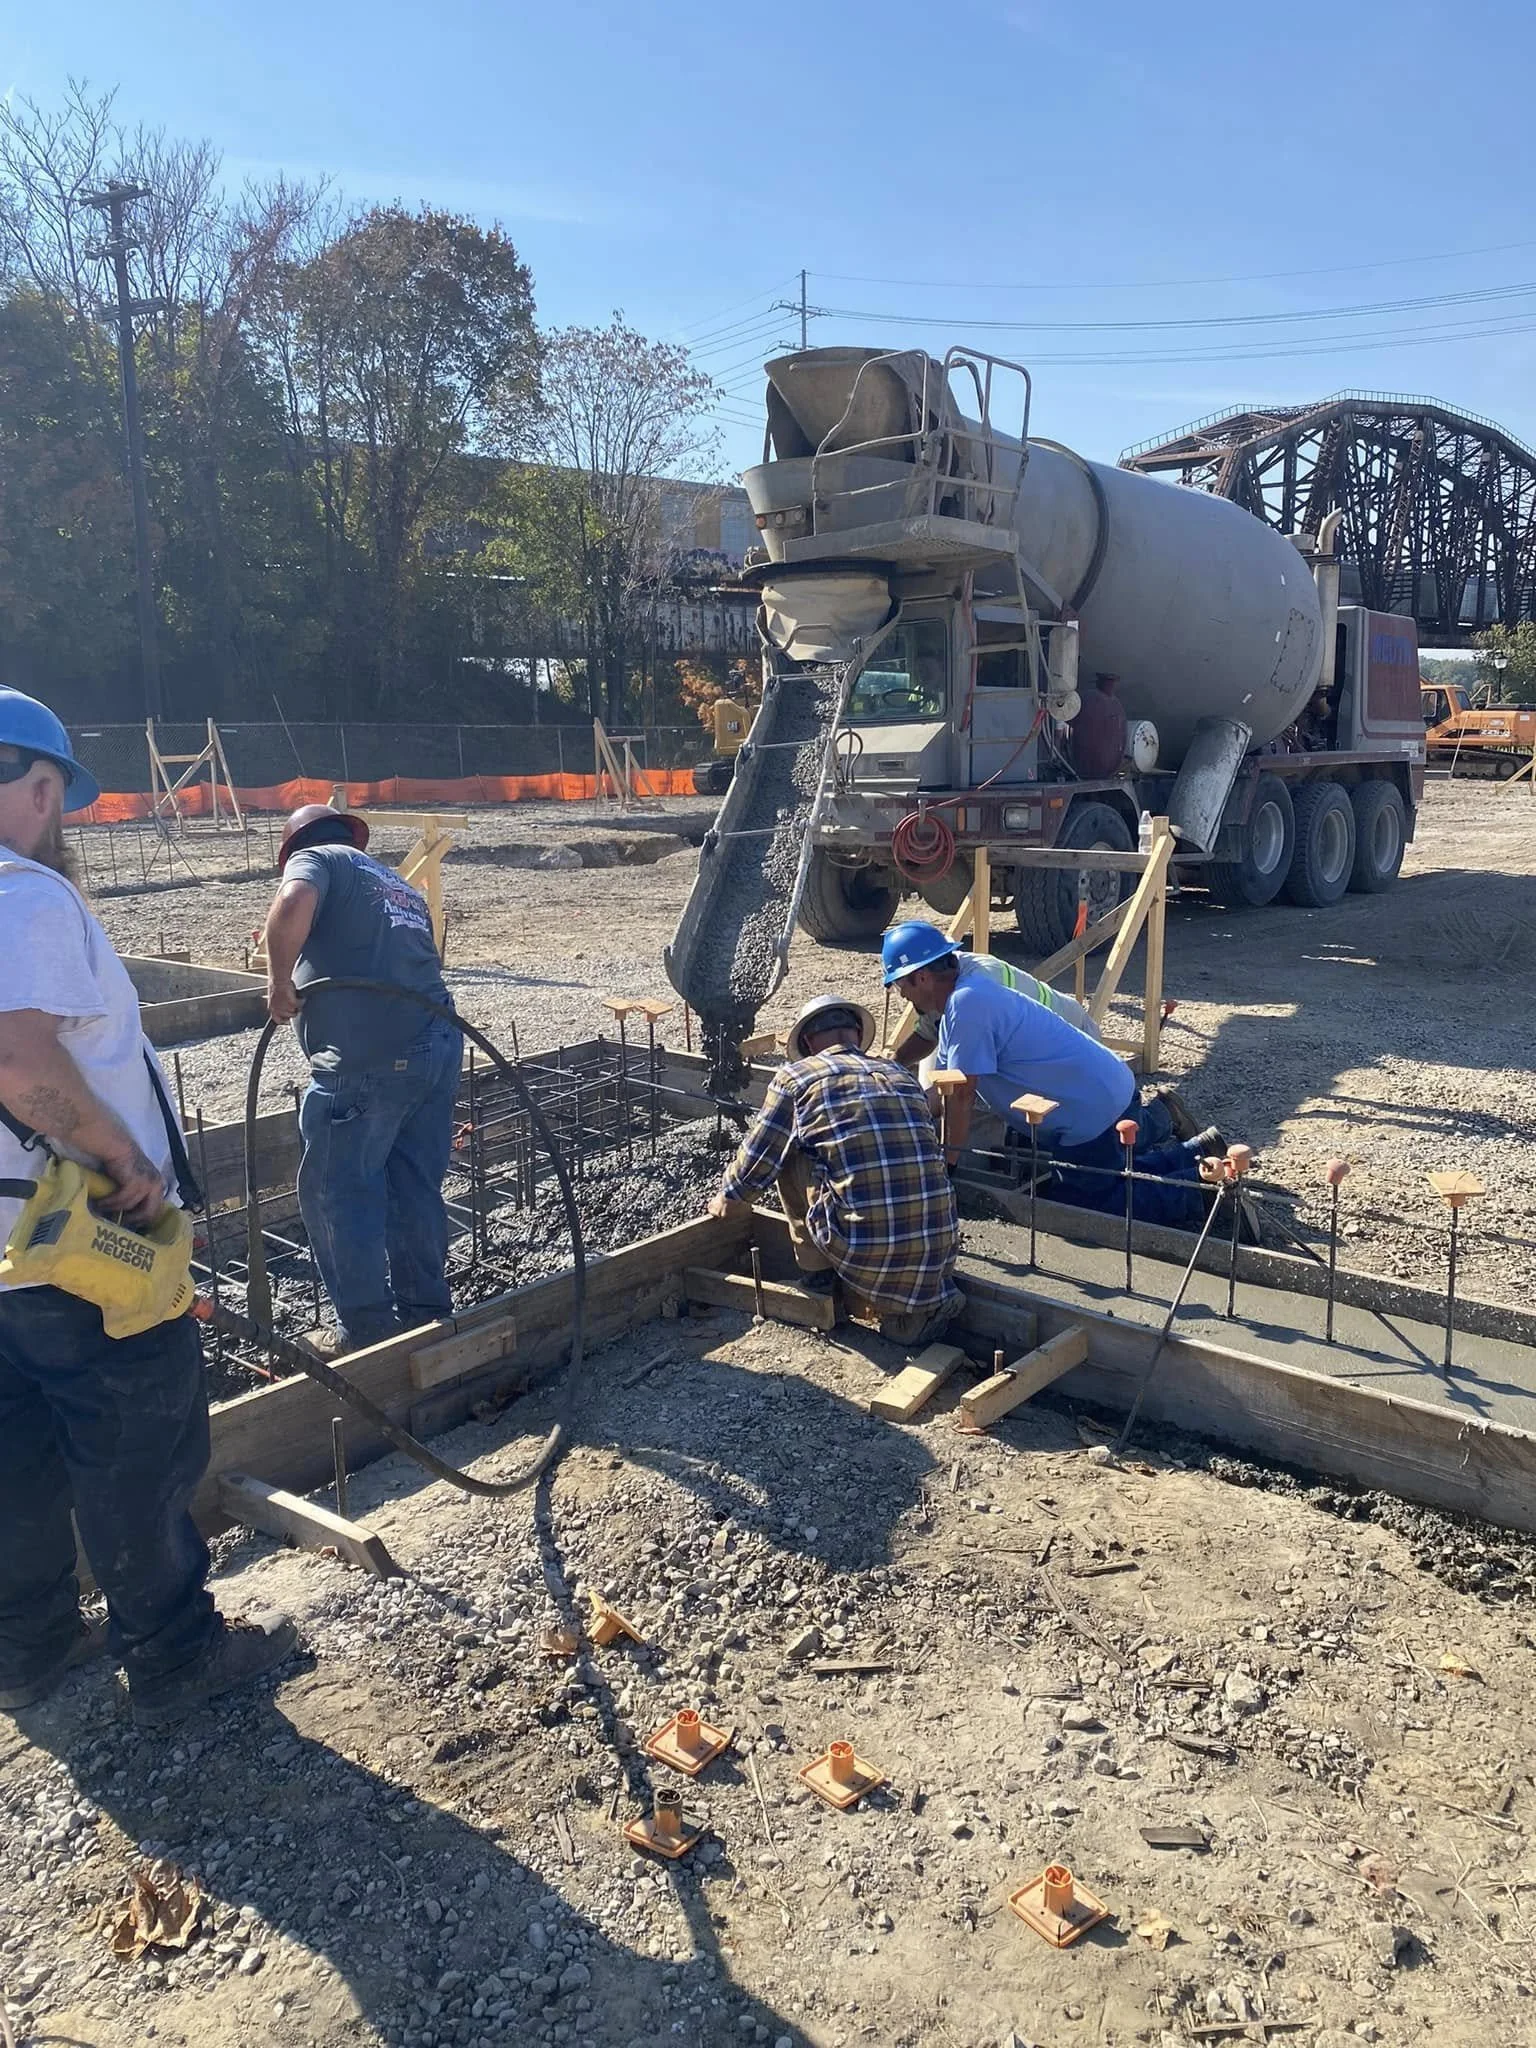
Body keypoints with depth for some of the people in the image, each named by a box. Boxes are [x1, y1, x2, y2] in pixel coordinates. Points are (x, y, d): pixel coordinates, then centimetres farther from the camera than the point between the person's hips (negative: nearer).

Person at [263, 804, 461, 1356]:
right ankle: (427, 1310, 27)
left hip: (368, 1060, -7)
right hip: (438, 1045, 7)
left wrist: (280, 981, -6)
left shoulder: (316, 860, 7)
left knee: (338, 1191, 6)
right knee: (417, 1186, 17)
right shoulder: (401, 886, 29)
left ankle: (367, 1330, 14)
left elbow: (292, 906, -18)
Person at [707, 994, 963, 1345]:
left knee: (791, 1153, 16)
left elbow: (758, 1160, 13)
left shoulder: (796, 1076, 4)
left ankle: (815, 1272, 21)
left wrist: (726, 1196, 35)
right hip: (938, 1253, 4)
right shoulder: (903, 1076, 18)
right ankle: (928, 1299, 11)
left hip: (863, 1251, -4)